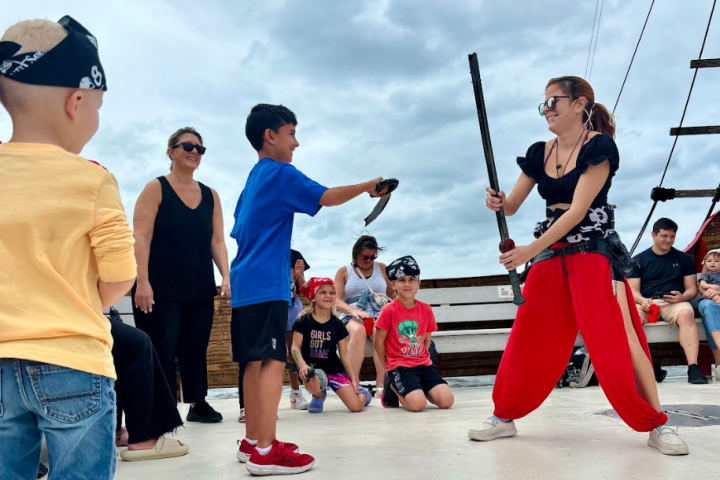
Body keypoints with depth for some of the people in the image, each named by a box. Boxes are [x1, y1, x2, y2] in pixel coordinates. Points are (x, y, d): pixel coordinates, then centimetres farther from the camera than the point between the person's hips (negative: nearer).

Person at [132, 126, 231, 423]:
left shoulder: (210, 196, 12)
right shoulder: (156, 189, -1)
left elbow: (217, 241, 9)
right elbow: (142, 238, -9)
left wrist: (226, 277, -4)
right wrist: (142, 282, -18)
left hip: (200, 289, 4)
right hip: (160, 288, -4)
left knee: (195, 350, 9)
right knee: (161, 352, -4)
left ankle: (197, 404, 21)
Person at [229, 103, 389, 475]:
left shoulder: (254, 177, 21)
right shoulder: (280, 173, -6)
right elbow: (327, 197, -10)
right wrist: (368, 186, 3)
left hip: (246, 283, 10)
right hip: (265, 285, -9)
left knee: (255, 361, 12)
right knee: (272, 361, -12)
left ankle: (253, 439, 19)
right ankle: (265, 452, -13)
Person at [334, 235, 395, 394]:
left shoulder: (382, 268, 17)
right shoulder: (344, 271, 10)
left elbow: (393, 293, 19)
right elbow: (336, 300, 0)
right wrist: (353, 310, -20)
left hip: (379, 314, 1)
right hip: (353, 316, -1)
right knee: (358, 330, -38)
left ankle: (381, 385, -37)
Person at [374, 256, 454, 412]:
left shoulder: (426, 310, 3)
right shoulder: (389, 310, -9)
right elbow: (378, 342, -3)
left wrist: (421, 359, 9)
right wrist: (388, 369, 2)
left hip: (424, 364, 5)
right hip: (399, 366, -4)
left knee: (447, 401, -14)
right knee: (418, 404, -25)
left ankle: (418, 389, 14)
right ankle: (393, 388, 7)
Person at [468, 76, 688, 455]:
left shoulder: (599, 145, -10)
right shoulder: (539, 153, 8)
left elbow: (578, 209, -18)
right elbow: (512, 205, 9)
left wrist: (530, 250, -23)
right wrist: (498, 203, -16)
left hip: (594, 251, -5)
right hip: (551, 255, 5)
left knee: (616, 340, -9)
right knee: (525, 339, 4)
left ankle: (657, 426, 7)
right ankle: (503, 417, 16)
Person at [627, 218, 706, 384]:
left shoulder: (684, 259, 16)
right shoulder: (638, 260, 13)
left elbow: (692, 289, 12)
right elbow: (633, 290, 7)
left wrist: (682, 297, -12)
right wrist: (642, 300, -17)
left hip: (675, 302, 1)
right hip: (646, 303, 0)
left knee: (686, 314, -36)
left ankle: (693, 367, -40)